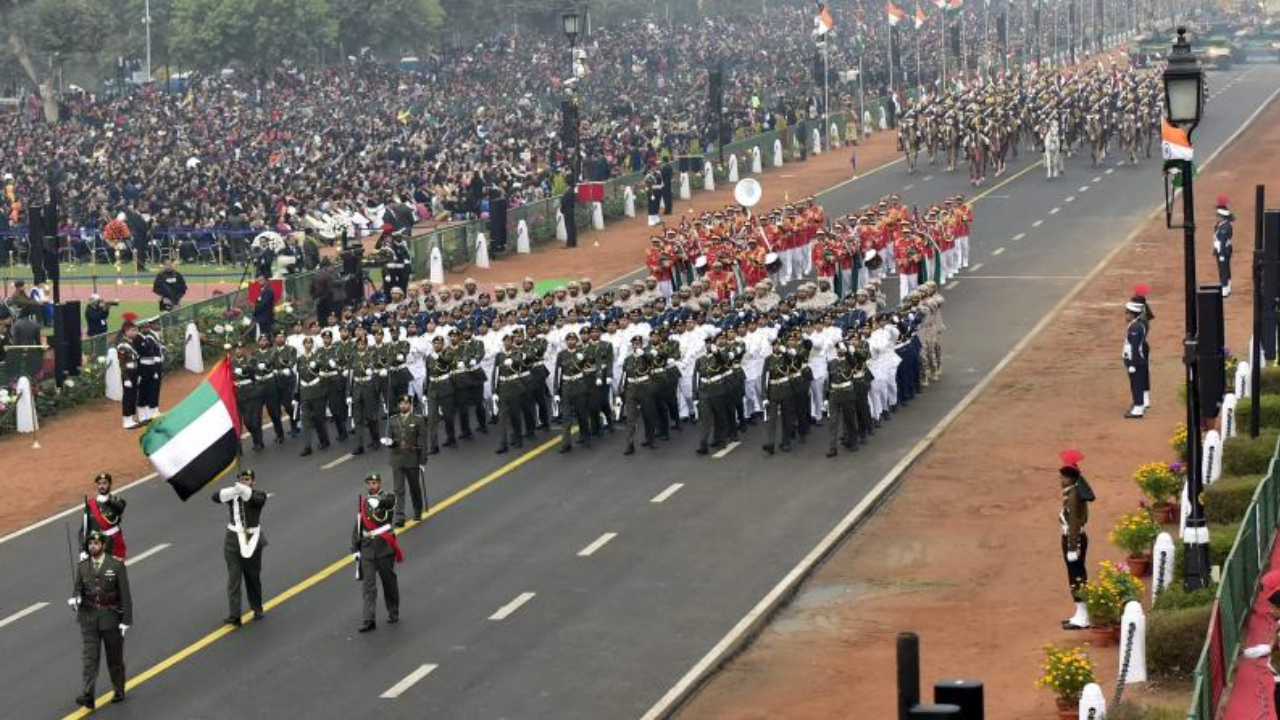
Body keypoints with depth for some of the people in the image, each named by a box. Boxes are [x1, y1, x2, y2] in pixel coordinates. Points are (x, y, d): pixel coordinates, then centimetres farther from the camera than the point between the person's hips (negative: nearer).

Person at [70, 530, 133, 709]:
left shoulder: (117, 566, -9)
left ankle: (119, 691, 30)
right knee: (90, 657, -6)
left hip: (111, 618, -2)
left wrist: (126, 620, -11)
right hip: (89, 618, 2)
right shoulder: (82, 566, 1)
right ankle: (87, 696, -12)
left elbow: (125, 594, -8)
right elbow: (78, 588, 4)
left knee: (114, 657, 12)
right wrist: (75, 598, -21)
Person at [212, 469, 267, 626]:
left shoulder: (259, 495, -3)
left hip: (252, 540, 0)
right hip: (234, 540, 0)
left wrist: (243, 490, -46)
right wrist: (234, 490, -40)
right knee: (233, 579, -7)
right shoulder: (232, 494, 0)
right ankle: (234, 615, -12)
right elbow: (217, 497, -21)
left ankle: (257, 610, 30)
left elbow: (257, 500, -28)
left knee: (253, 578, 12)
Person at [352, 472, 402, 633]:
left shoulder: (388, 498, -4)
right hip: (367, 549, 3)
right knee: (368, 586, -4)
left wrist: (378, 501, -52)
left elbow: (388, 501, -31)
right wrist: (355, 549, 9)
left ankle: (393, 612, 28)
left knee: (389, 582, 10)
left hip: (385, 547, -3)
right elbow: (357, 527, 15)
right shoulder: (363, 503, 10)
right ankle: (369, 620, -6)